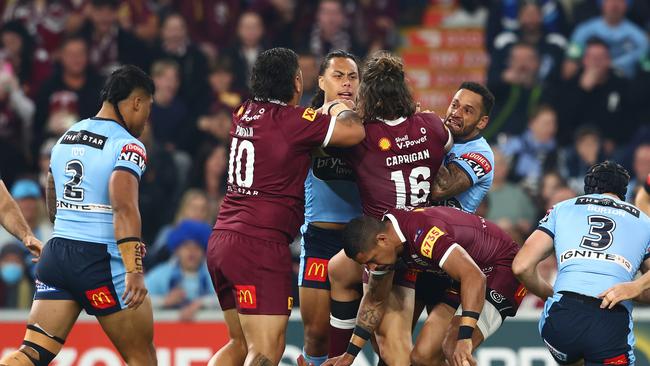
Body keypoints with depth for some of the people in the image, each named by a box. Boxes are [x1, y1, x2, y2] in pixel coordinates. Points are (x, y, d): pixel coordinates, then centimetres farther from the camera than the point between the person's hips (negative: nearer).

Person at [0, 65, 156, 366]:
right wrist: (134, 271, -28)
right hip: (102, 260, -6)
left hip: (56, 252, 6)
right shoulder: (127, 146, -9)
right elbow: (124, 208, -23)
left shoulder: (65, 139, 15)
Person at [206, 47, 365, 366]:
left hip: (221, 241, 8)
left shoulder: (244, 114, 12)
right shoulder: (294, 121, -11)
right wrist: (338, 107, 6)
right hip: (260, 245, -8)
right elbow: (354, 132, -14)